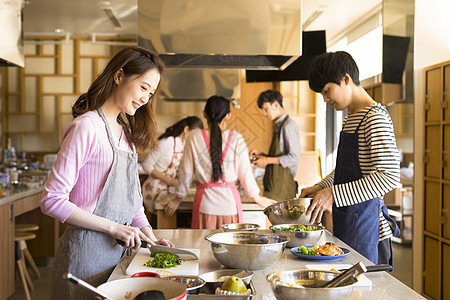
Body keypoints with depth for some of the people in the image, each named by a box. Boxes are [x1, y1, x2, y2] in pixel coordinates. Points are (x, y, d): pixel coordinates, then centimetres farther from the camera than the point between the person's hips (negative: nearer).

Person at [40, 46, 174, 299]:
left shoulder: (125, 131, 11)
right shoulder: (87, 127, -15)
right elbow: (52, 201, -18)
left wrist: (151, 238, 2)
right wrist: (114, 227, -18)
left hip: (121, 249, 8)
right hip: (87, 250, -8)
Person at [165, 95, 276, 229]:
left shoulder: (194, 137, -4)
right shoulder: (236, 138, -5)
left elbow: (186, 172, 2)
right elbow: (245, 173, 1)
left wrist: (178, 199, 17)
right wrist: (257, 198, 18)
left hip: (205, 204, 0)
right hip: (230, 202, 0)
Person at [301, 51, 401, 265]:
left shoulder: (375, 117, -15)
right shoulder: (350, 119, 14)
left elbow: (389, 177, -24)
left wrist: (333, 194, -25)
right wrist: (320, 188, 11)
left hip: (364, 224, -9)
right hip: (345, 223, 9)